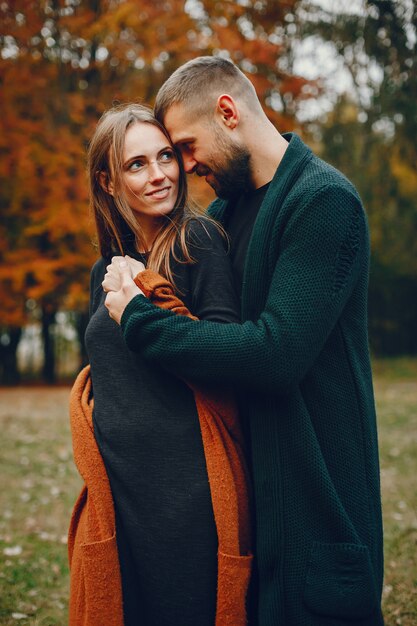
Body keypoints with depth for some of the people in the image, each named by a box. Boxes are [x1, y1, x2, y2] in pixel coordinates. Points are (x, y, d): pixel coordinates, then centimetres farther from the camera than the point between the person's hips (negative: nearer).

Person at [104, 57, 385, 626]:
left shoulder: (324, 200, -16)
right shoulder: (222, 211, 10)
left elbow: (277, 351, -25)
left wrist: (139, 320, -17)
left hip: (315, 490, -8)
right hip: (243, 478, 8)